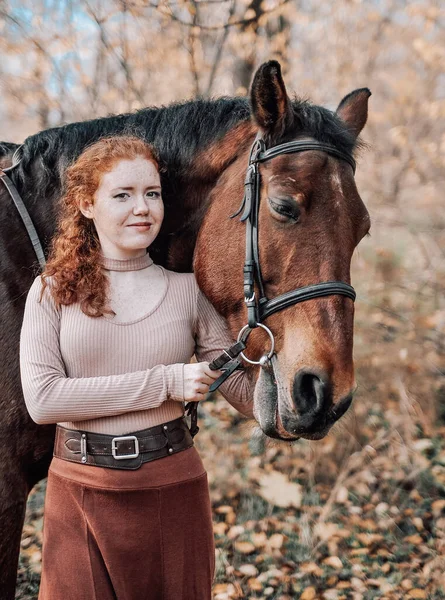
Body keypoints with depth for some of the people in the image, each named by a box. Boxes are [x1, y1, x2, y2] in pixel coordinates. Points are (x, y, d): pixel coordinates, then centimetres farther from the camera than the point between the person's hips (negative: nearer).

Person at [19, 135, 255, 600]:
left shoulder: (187, 290, 1)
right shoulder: (53, 291, -2)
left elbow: (248, 394, -1)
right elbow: (41, 400, -14)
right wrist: (163, 382, -17)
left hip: (174, 487, 1)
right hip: (81, 491, -1)